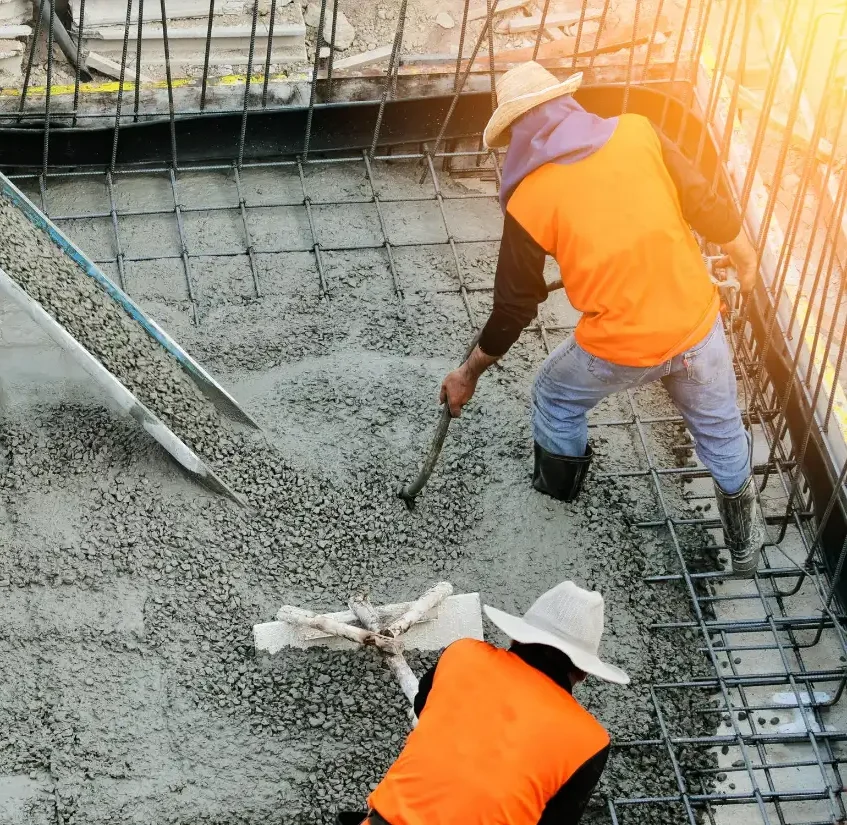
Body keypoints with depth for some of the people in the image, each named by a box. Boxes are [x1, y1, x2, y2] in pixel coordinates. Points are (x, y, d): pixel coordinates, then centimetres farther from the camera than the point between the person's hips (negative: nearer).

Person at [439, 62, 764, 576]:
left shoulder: (529, 202, -12)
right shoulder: (638, 134, -7)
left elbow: (515, 306, -4)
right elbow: (705, 204, -2)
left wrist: (470, 373, 10)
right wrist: (745, 256, 18)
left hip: (619, 348, -2)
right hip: (697, 323, 3)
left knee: (556, 398, 29)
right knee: (719, 425, 27)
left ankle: (558, 489, 51)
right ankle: (744, 536, 42)